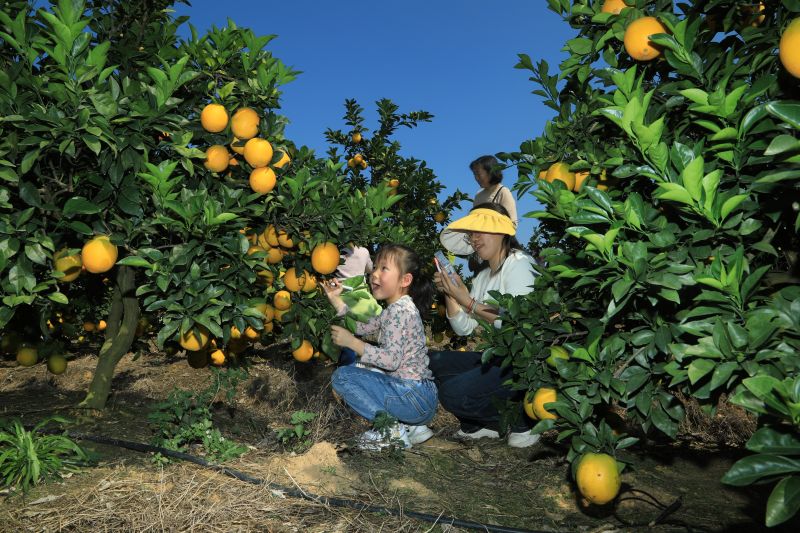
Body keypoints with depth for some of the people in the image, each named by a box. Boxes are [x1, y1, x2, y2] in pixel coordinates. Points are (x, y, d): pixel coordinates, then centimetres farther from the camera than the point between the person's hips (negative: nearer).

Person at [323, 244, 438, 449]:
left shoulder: (400, 310, -15)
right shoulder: (395, 309, 15)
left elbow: (391, 360, -22)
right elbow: (362, 327, 19)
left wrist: (351, 342, -18)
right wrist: (336, 299, 16)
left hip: (414, 398, -10)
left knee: (342, 376, -7)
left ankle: (389, 426, -9)